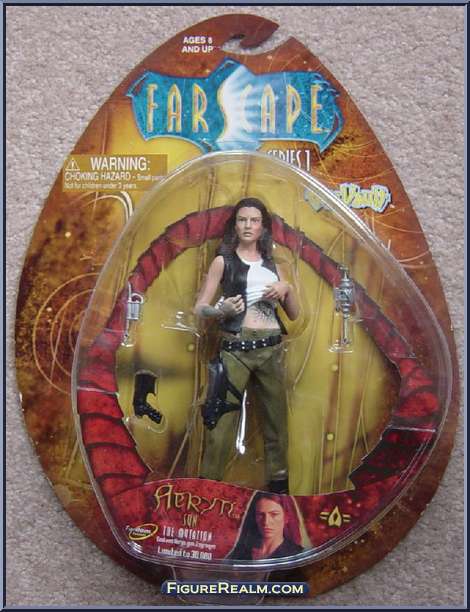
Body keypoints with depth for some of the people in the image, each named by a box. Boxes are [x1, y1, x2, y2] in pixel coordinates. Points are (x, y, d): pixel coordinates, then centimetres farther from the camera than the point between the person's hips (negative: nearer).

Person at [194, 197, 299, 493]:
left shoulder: (272, 264, 14)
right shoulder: (223, 261, 4)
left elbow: (295, 314, 15)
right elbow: (200, 307, 0)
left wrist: (287, 287, -3)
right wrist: (221, 310, -20)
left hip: (271, 349, 4)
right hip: (236, 350, -4)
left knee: (277, 419, 10)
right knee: (222, 422, -7)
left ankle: (279, 485, 25)